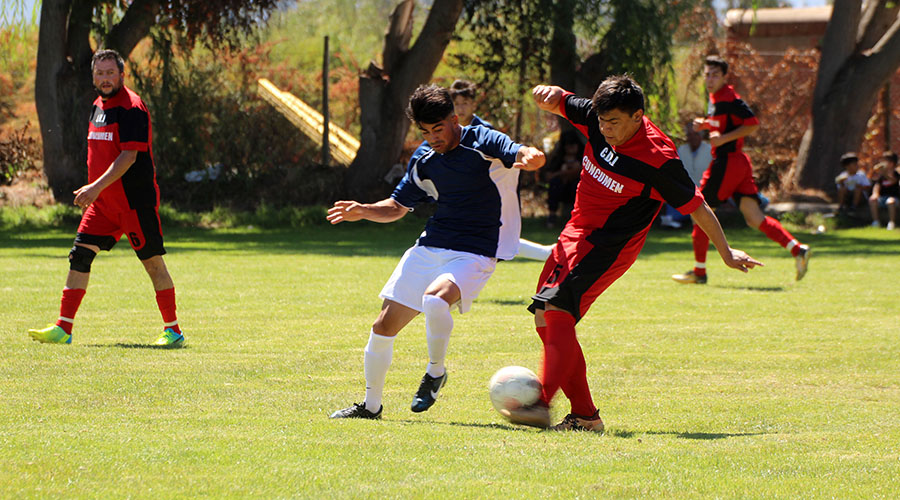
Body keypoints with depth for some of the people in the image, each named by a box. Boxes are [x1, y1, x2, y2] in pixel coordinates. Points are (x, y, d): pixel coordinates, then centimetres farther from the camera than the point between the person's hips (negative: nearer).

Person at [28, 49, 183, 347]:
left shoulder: (132, 108, -13)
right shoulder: (98, 106, 14)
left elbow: (129, 156, -21)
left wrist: (97, 187, -26)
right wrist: (92, 190, 19)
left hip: (135, 202, -8)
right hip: (102, 202, 8)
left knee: (153, 261, -1)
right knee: (80, 255, -1)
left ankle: (173, 330, 8)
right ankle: (63, 329, -1)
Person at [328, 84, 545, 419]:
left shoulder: (481, 143, -9)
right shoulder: (423, 161, 8)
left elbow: (534, 157, -22)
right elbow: (397, 207, 19)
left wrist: (529, 157, -47)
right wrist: (363, 211, 0)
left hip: (474, 253, -6)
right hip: (429, 249, 6)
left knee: (435, 299, -35)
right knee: (383, 327, 1)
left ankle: (436, 372, -8)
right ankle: (371, 406, 21)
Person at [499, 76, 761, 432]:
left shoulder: (658, 159, -22)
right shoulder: (596, 119, -5)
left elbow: (696, 206, -11)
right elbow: (553, 102, 9)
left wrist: (726, 253, 0)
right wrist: (548, 93, -17)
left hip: (610, 246, -8)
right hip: (577, 234, 8)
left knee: (557, 309, -25)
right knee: (544, 317, 4)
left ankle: (542, 403, -34)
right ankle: (584, 415, 7)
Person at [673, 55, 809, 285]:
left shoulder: (728, 98, -13)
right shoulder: (715, 97, 16)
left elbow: (753, 123, -18)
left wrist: (724, 138, -21)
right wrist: (705, 124, 13)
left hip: (727, 162, -10)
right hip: (738, 163, 10)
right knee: (755, 219, 1)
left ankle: (699, 271, 5)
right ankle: (797, 250, -8)